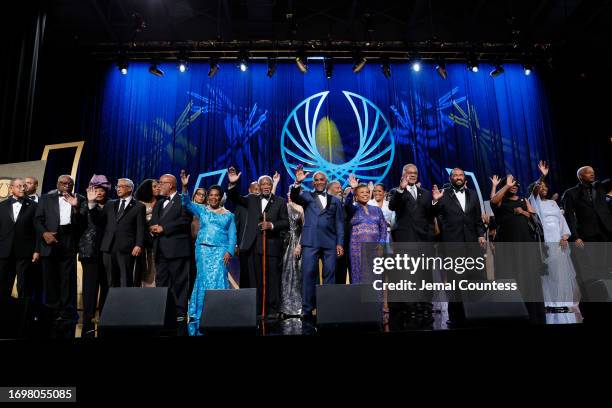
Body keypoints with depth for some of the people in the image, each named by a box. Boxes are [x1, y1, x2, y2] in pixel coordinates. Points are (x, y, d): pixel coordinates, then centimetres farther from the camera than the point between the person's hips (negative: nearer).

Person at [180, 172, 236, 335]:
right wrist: (185, 187, -17)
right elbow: (187, 203, -3)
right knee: (203, 279, 1)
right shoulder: (201, 210, 12)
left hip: (220, 250, -1)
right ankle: (201, 314, 9)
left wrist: (229, 251, -9)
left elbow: (232, 236, 5)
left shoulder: (228, 215, 9)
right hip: (203, 249, 1)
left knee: (218, 279, -7)